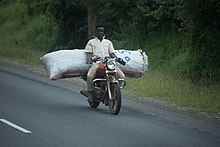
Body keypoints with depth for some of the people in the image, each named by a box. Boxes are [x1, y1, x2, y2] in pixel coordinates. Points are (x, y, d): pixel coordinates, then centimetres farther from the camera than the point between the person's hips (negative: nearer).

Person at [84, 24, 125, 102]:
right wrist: (89, 60, -14)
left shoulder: (108, 42, 26)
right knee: (90, 76, -35)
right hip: (96, 63, -3)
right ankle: (90, 92, -10)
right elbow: (88, 53, 8)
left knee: (122, 76, -19)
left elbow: (112, 54, 18)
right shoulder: (91, 42, 19)